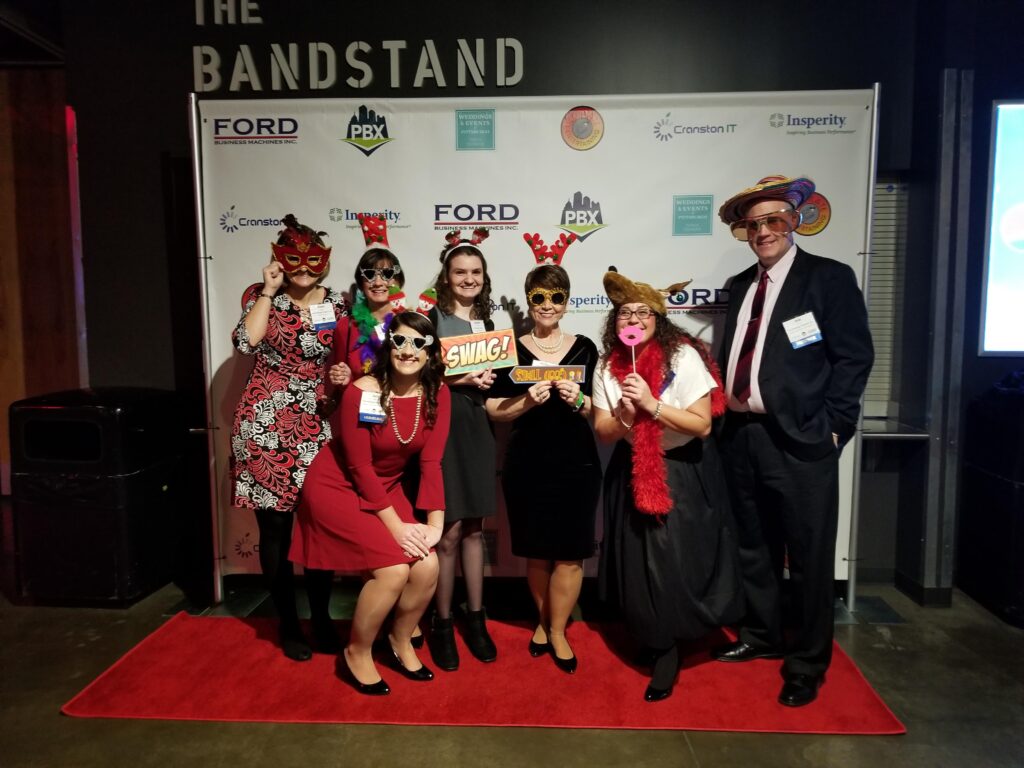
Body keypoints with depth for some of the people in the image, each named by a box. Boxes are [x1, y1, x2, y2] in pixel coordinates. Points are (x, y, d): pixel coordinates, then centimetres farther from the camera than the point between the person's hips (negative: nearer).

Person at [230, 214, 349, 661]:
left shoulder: (338, 304, 8)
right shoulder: (261, 296, 3)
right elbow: (246, 342, -16)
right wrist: (269, 290, -10)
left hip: (318, 426, 2)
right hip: (267, 424, -2)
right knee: (275, 528, 5)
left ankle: (321, 619, 24)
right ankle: (288, 623, 22)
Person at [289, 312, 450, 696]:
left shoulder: (437, 394, -10)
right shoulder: (361, 392, -24)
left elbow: (431, 462, -10)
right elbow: (359, 467, -19)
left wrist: (435, 522, -18)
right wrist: (396, 527, -20)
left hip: (385, 487, 5)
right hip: (337, 487, -5)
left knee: (427, 567, -11)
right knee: (393, 569, -20)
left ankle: (399, 642, 19)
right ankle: (356, 654, 7)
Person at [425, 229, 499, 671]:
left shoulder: (486, 322, 12)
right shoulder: (433, 318, -4)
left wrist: (487, 379, -2)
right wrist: (460, 377, -19)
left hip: (476, 428, 5)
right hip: (442, 427, -5)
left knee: (473, 528, 12)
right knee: (449, 531, -1)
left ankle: (475, 618, 25)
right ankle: (442, 623, 16)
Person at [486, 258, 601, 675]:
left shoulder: (584, 348, 4)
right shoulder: (511, 349, 3)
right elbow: (494, 409, 0)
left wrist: (578, 400, -15)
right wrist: (528, 400, -16)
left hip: (576, 463, 0)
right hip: (526, 464, 0)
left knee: (570, 554, 2)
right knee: (537, 552, 11)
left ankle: (556, 630, 24)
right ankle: (544, 620, 35)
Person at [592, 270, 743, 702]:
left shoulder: (683, 357, -16)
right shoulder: (608, 367, -2)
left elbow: (702, 424, -19)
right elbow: (603, 433, -1)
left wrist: (651, 404, -27)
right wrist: (624, 416, -22)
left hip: (683, 474, -4)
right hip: (633, 475, 4)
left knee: (675, 563, -4)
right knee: (640, 563, 8)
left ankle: (667, 650, 18)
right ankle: (655, 639, 33)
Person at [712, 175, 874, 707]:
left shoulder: (830, 278, -3)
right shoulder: (740, 285, 14)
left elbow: (854, 357, -7)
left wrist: (831, 427, -12)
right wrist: (724, 414, 6)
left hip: (799, 441, -6)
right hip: (741, 437, 6)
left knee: (809, 557, 6)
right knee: (753, 548, 18)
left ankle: (808, 663, 23)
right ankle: (761, 635, 38)